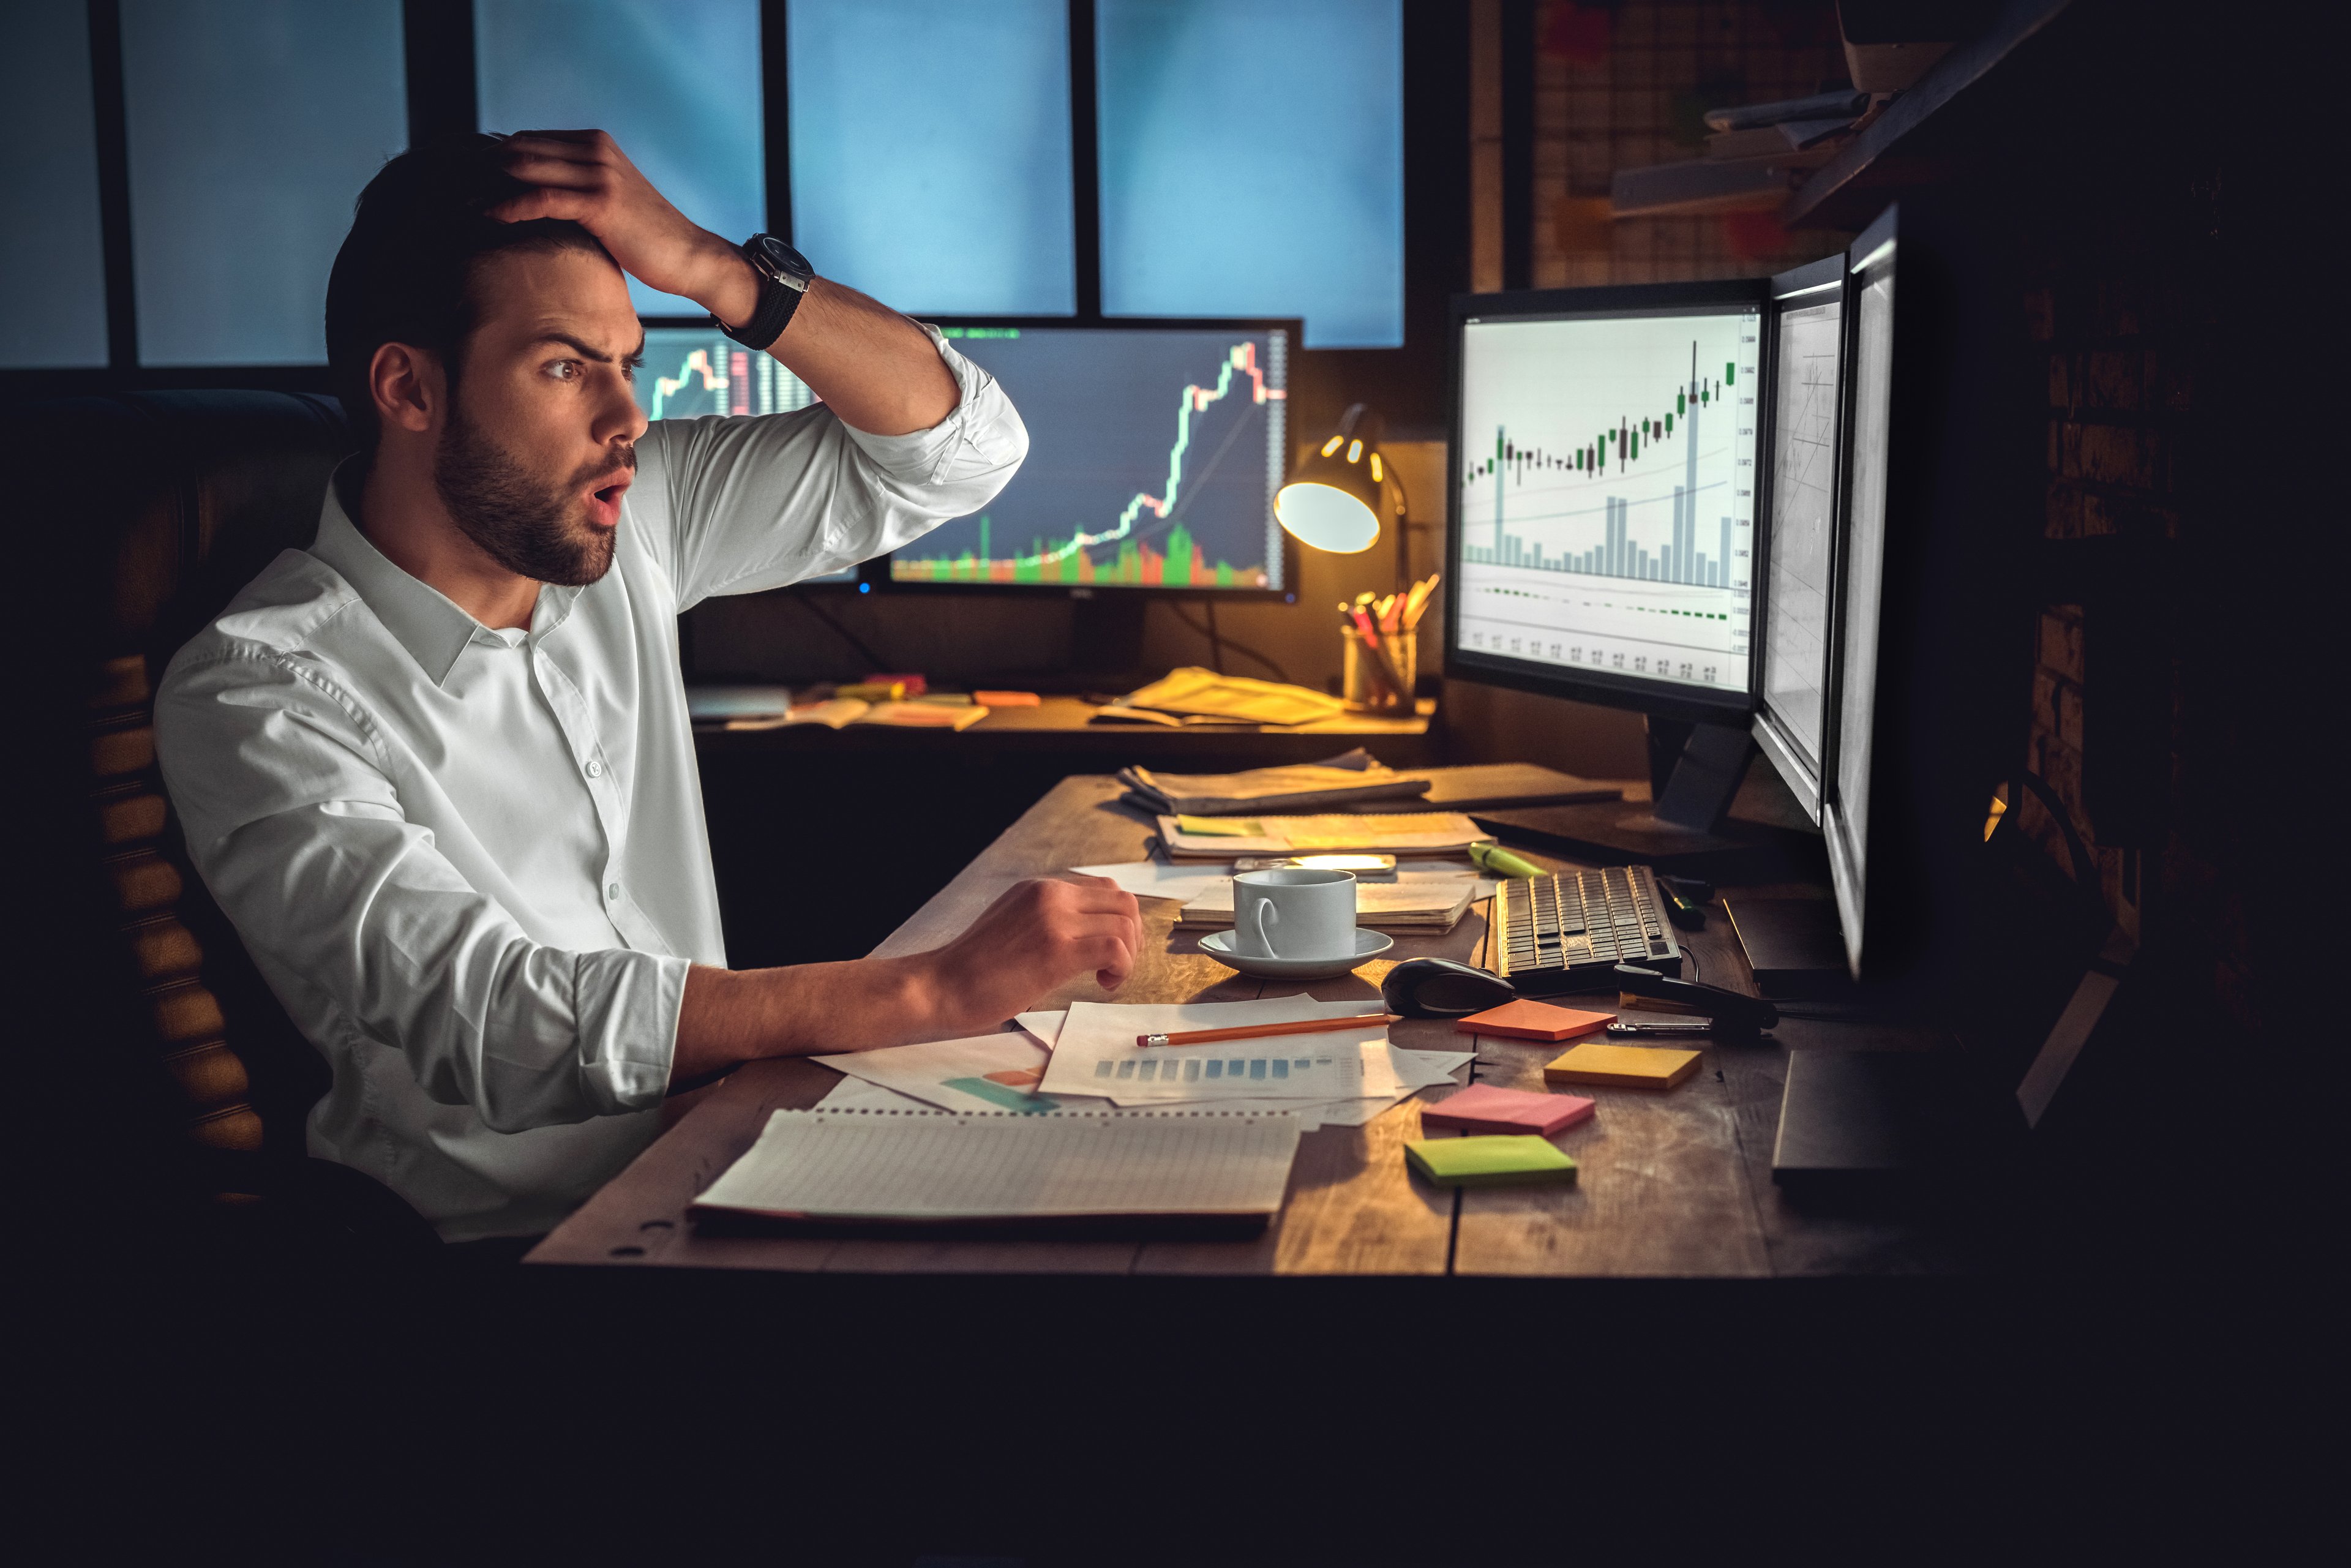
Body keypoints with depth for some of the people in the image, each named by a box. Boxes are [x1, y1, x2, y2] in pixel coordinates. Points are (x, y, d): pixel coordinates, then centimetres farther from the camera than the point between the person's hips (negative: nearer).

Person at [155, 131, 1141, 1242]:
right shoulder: (254, 694, -15)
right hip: (505, 1231, -6)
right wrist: (936, 990, -34)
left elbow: (957, 448, 4)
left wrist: (709, 268, -11)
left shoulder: (626, 520, 3)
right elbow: (492, 1024, -28)